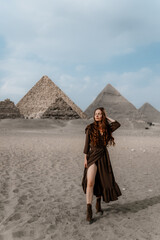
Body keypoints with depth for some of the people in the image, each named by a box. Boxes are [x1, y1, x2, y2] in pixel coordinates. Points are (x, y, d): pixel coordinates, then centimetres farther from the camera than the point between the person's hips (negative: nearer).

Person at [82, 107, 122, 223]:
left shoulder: (107, 128, 5)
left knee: (103, 182, 11)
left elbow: (118, 124, -11)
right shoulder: (90, 128, -2)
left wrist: (107, 117, -1)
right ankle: (89, 211, -13)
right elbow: (87, 144, -1)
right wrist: (85, 158, -5)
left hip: (104, 157, 4)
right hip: (93, 156, -3)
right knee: (90, 182, -17)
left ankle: (98, 204, 34)